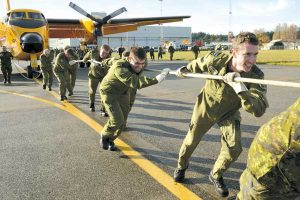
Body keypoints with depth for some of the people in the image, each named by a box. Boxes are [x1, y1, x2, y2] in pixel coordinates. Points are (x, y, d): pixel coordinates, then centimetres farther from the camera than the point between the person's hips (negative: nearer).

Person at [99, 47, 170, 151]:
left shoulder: (141, 64, -15)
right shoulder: (119, 67, -38)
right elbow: (134, 82, -52)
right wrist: (155, 80, -61)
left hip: (122, 93, 7)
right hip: (109, 92, -6)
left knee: (122, 120, 5)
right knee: (117, 119, -16)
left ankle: (110, 140, 30)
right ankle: (104, 137, 14)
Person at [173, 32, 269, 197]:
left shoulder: (256, 75, -31)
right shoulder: (217, 59, -30)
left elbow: (259, 110, -42)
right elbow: (198, 64, -5)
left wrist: (240, 87, -56)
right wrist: (184, 70, 13)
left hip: (229, 113, 1)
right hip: (206, 106, 0)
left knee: (234, 148, -7)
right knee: (191, 140, 12)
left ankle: (216, 176, 23)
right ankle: (181, 166, 43)